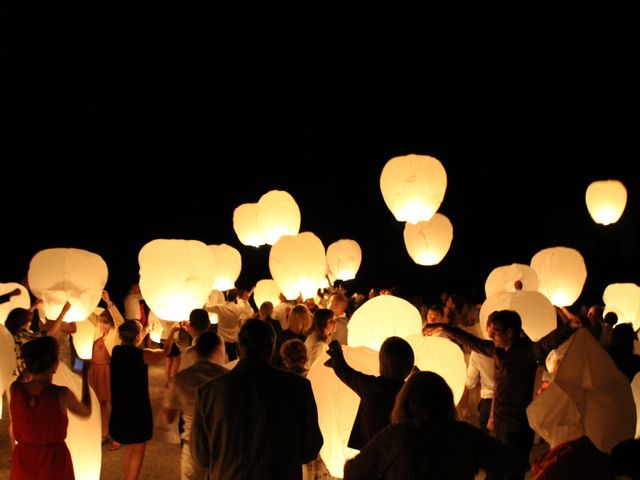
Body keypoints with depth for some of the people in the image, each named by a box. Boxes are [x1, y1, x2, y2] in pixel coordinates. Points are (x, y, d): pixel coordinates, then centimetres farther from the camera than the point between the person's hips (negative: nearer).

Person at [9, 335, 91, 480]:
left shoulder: (15, 389, -11)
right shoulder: (62, 394, -19)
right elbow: (86, 412, 1)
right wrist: (85, 377, 10)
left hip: (23, 461, 3)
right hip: (54, 460, -3)